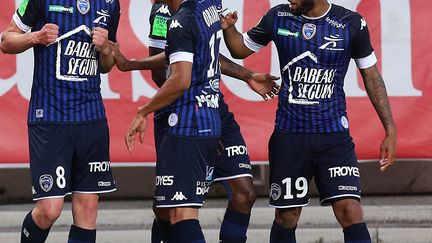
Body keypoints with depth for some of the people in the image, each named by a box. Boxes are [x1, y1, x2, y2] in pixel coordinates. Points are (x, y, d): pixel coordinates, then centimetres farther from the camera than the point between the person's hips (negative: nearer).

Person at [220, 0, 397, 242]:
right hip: (289, 133, 2)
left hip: (334, 134, -2)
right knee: (286, 218, 7)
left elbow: (371, 76, 5)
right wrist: (228, 28, -6)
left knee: (350, 213, -14)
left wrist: (390, 130, 2)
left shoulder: (351, 23, -3)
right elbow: (241, 49, 16)